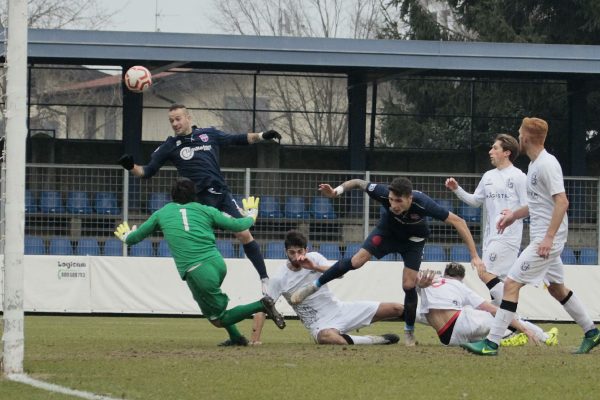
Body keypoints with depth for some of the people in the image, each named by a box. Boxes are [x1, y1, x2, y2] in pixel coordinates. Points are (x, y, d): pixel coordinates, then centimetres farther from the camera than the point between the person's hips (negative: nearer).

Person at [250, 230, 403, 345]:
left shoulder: (314, 258, -3)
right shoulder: (279, 279, -11)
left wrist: (315, 267, -31)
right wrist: (255, 339, -24)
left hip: (339, 310, 4)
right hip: (319, 324, -4)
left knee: (396, 309, -4)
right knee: (327, 337, -45)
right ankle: (371, 340, -29)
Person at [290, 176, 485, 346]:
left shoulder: (423, 204, -42)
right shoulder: (383, 193, -37)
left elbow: (458, 222, -36)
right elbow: (359, 183, -17)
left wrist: (475, 256, -37)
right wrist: (337, 190, -35)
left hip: (412, 240, -1)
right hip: (387, 231, 1)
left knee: (409, 285, -7)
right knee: (358, 260, -17)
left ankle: (409, 332, 16)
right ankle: (314, 286, 0)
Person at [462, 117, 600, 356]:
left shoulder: (547, 164, -17)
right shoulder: (535, 164, 13)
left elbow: (562, 202, -23)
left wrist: (548, 238, -27)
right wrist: (515, 215, 23)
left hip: (547, 239, -10)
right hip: (543, 237, 10)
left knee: (511, 284, -13)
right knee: (557, 288, 21)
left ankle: (491, 343, -14)